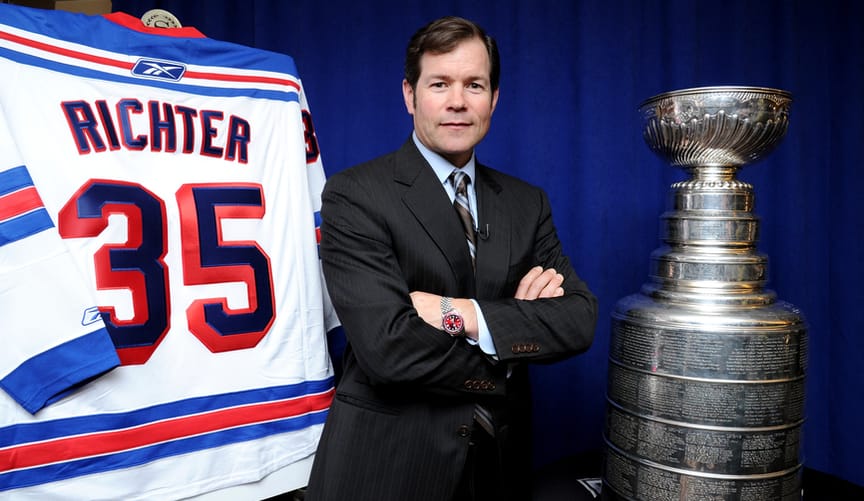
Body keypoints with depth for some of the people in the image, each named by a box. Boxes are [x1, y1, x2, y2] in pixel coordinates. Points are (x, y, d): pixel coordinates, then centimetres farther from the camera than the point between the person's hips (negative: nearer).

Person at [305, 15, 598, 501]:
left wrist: (465, 314, -22)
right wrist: (521, 320, -14)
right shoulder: (354, 196, -13)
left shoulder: (528, 203, 3)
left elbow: (579, 320, -7)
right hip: (386, 460, -4)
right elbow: (387, 347, -23)